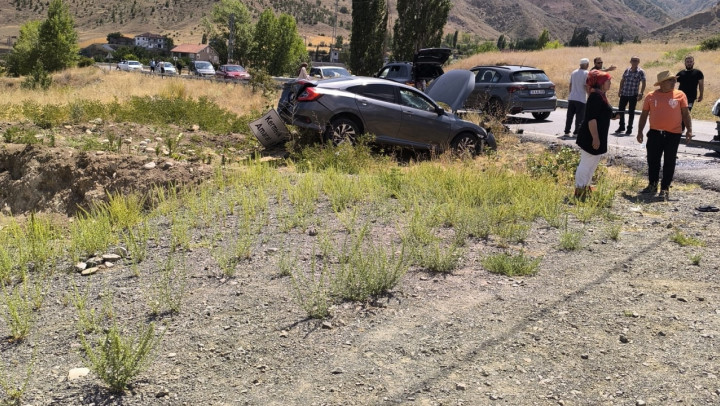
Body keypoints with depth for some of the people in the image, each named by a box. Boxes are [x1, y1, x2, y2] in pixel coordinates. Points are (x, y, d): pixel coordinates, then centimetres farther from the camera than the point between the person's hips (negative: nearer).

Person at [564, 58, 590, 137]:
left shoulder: (573, 72, 10)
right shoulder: (586, 73, -9)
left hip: (571, 98, 6)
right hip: (581, 99, -6)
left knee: (569, 115, 11)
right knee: (579, 117, 0)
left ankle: (567, 131, 13)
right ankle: (576, 132, -1)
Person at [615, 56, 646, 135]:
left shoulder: (641, 72, -5)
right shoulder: (627, 70, 7)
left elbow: (643, 83, -10)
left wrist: (641, 93, -20)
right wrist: (620, 90, 12)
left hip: (633, 95, -4)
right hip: (624, 94, 4)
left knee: (631, 112, 3)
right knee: (621, 110, 7)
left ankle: (629, 128, 14)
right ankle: (621, 127, 23)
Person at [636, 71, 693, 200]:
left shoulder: (680, 95, 1)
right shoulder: (651, 96, 3)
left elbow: (685, 113, 2)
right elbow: (644, 114, 8)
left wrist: (689, 129, -6)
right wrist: (640, 131, 4)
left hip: (673, 135, -1)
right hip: (655, 133, 1)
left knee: (669, 162, 2)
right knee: (653, 160, 9)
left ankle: (665, 188, 9)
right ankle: (652, 185, 24)